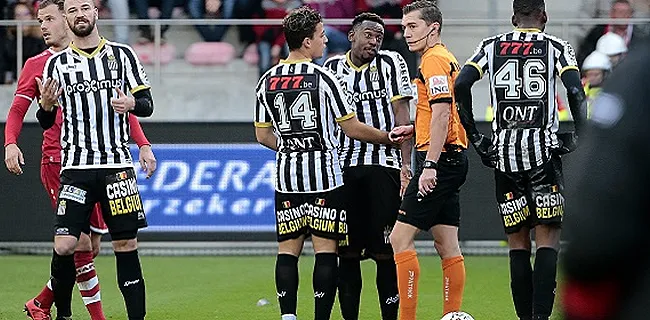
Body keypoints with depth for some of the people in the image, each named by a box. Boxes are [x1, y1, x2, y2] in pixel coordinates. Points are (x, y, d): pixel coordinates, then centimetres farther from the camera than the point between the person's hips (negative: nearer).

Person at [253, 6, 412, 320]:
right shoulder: (322, 78, -10)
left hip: (286, 177, 4)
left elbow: (263, 135, 13)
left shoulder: (267, 81, 5)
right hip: (324, 175, -4)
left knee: (287, 250, 7)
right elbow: (353, 129, -5)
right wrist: (390, 137, 9)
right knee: (325, 250, -2)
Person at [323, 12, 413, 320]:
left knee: (384, 250, -5)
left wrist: (406, 164, -7)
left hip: (384, 167, -3)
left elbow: (402, 116, -1)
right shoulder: (333, 67, 12)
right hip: (345, 166, 3)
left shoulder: (391, 63, 3)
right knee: (347, 249, 3)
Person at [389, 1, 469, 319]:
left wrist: (430, 165, -24)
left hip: (439, 159, -10)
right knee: (448, 247, 8)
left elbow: (442, 115, -20)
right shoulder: (447, 59, 20)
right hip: (453, 160, 10)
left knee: (400, 238, -10)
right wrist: (412, 129, 17)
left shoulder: (434, 60, -11)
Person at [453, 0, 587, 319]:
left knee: (517, 242, 9)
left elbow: (461, 84, -1)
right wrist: (578, 136, 0)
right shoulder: (556, 47, 4)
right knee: (547, 238, -1)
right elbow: (576, 92, -11)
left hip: (503, 150, 2)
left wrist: (475, 137, 4)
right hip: (543, 149, -2)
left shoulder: (492, 46, 11)